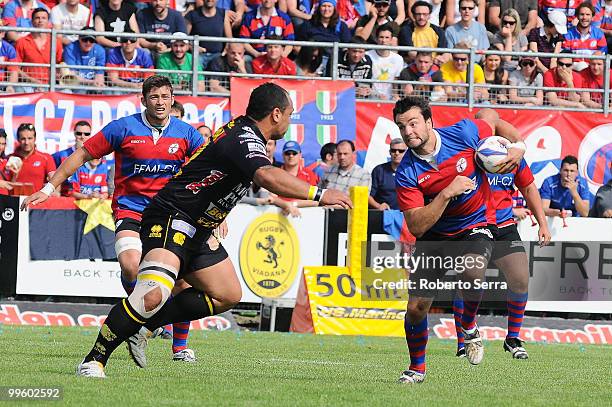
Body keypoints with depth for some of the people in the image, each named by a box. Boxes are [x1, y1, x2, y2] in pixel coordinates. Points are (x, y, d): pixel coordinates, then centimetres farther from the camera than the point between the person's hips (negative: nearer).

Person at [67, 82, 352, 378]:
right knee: (154, 295, -28)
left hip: (198, 231, 11)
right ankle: (94, 360, -20)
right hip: (171, 218, -11)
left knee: (228, 295, 14)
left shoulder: (243, 132, 14)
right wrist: (319, 195, -38)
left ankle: (146, 321, 14)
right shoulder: (244, 138, -19)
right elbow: (268, 176, -40)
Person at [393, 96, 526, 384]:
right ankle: (416, 368, 26)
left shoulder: (463, 134, -16)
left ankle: (469, 328, -2)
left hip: (475, 226, -1)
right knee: (416, 306, -2)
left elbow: (490, 118, 8)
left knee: (472, 272, -34)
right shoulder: (407, 174, -18)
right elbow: (416, 226, -23)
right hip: (434, 236, 1)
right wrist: (447, 193, -31)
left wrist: (517, 145, -6)